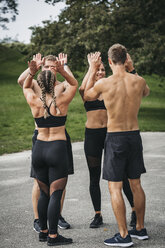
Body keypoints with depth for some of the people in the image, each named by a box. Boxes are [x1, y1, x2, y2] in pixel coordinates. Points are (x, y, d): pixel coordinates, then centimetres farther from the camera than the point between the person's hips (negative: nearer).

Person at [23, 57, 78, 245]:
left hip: (39, 149, 4)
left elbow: (25, 87, 22)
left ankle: (43, 232, 24)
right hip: (58, 149, -4)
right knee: (55, 194, -1)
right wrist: (62, 71, -3)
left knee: (44, 193, 16)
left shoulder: (34, 102, -1)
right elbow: (74, 84, 12)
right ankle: (53, 236, 1)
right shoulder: (62, 101, -7)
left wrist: (31, 74, 5)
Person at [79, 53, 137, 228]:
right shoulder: (87, 91, 2)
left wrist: (130, 67, -19)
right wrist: (91, 67, -21)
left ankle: (135, 210, 15)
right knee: (94, 177, 7)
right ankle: (98, 215, 18)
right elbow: (82, 89, -22)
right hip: (92, 135, 0)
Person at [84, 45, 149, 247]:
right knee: (136, 184, 16)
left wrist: (92, 70, 15)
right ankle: (140, 229, 26)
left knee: (115, 187, 2)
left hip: (115, 138, -5)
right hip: (135, 135, 5)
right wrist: (129, 70, 31)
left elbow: (86, 96, 9)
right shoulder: (139, 81, -2)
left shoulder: (104, 83, -13)